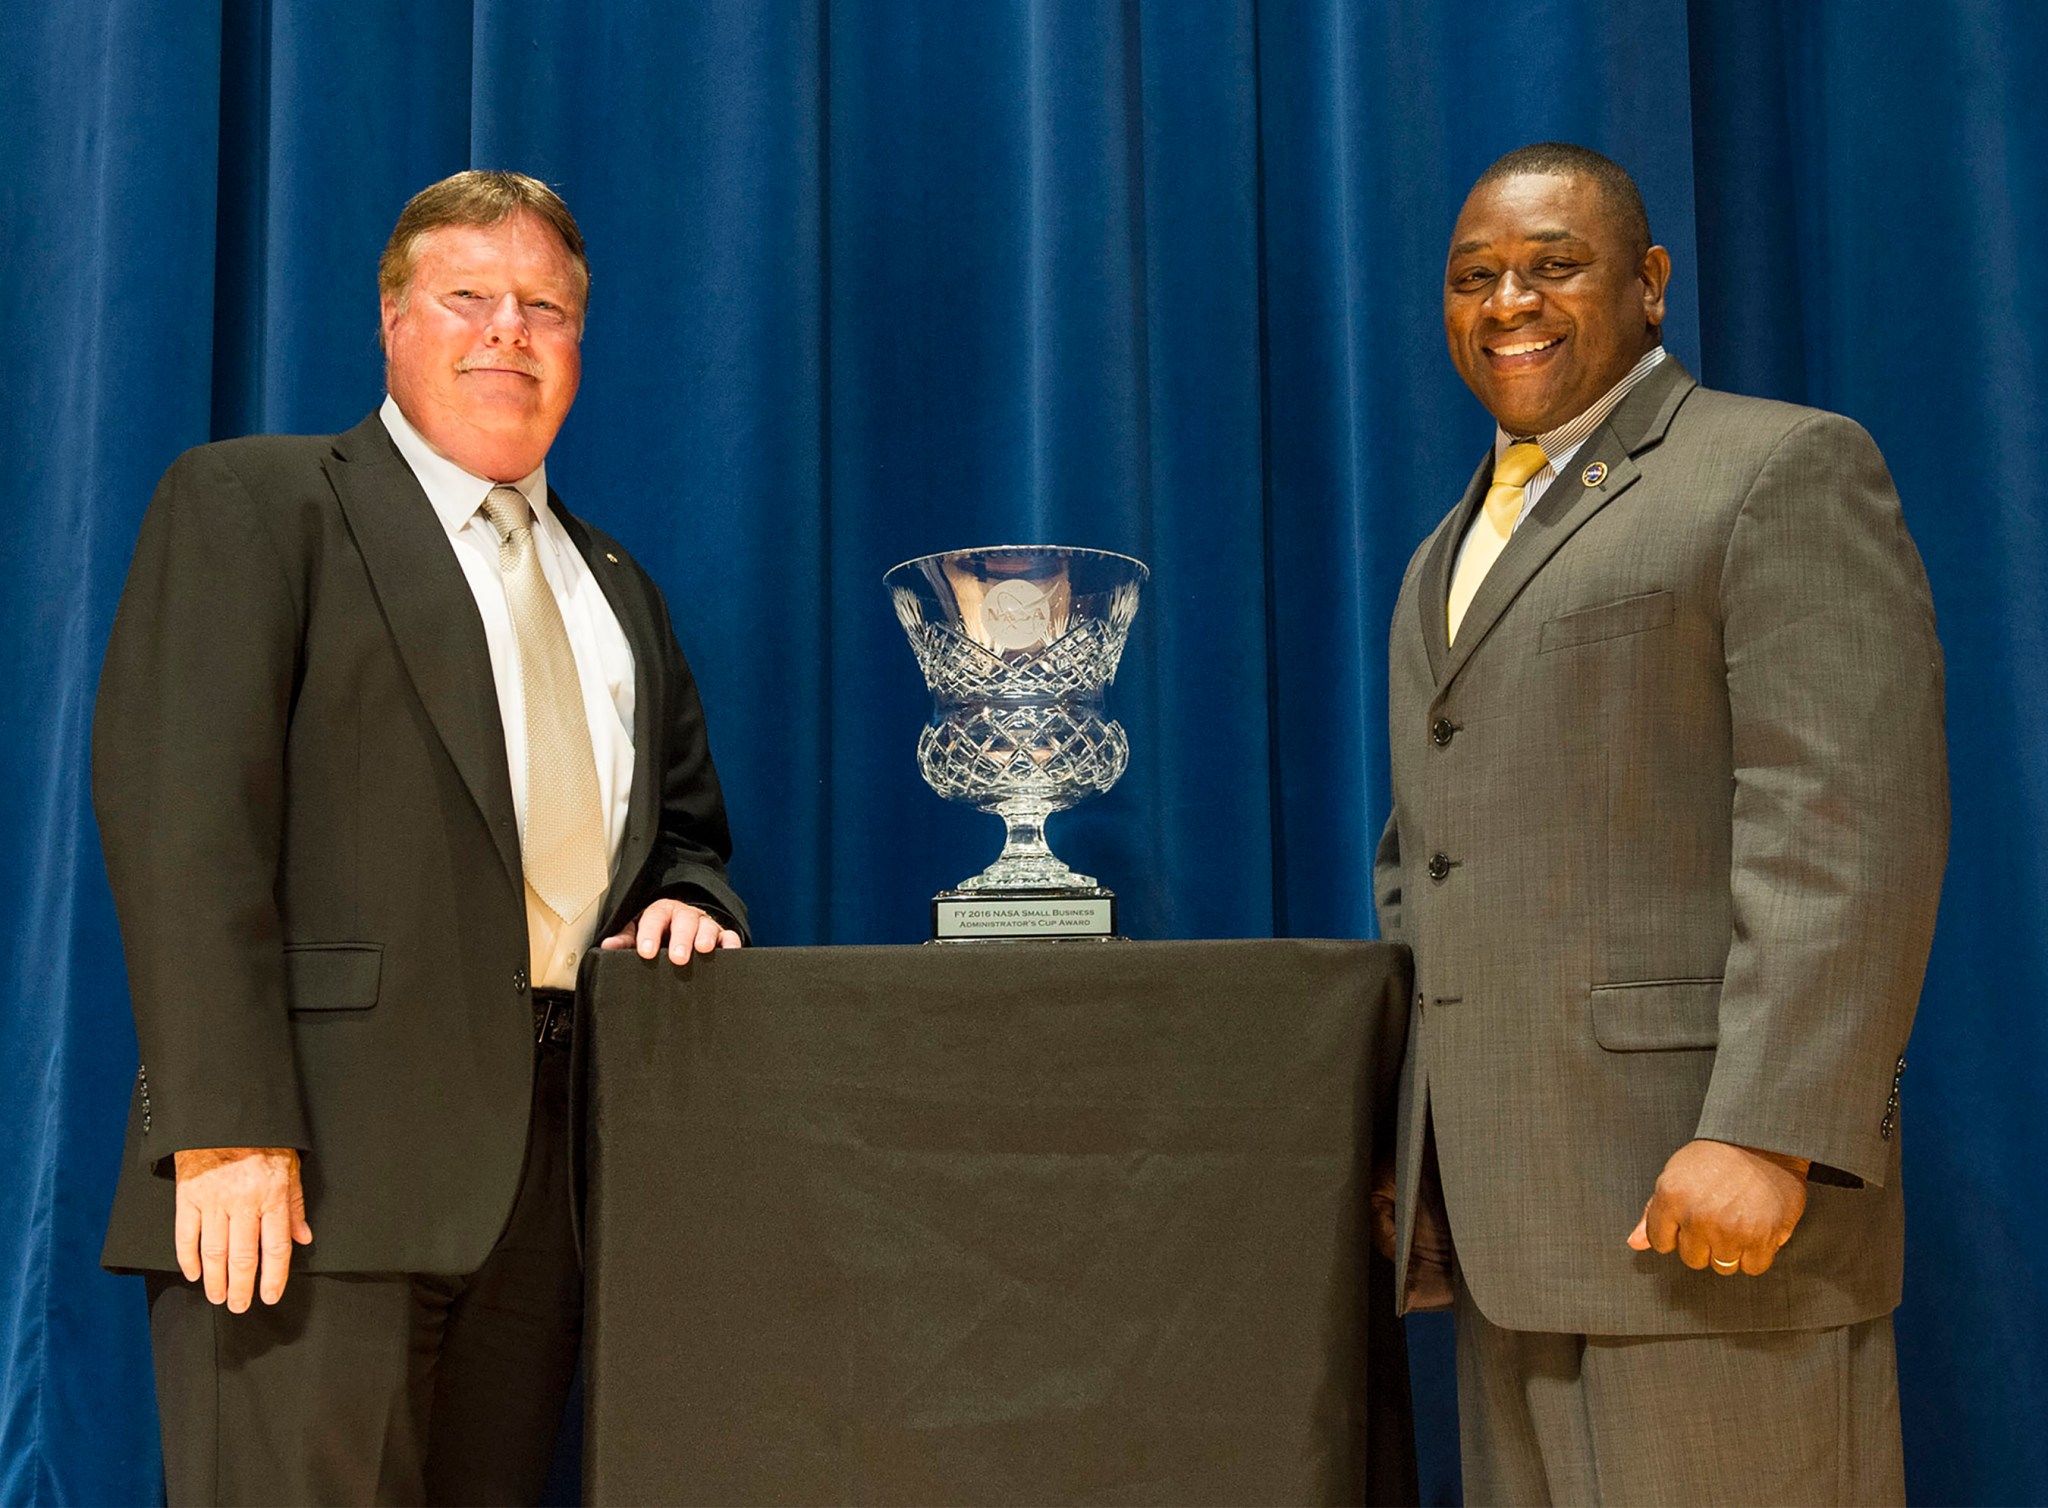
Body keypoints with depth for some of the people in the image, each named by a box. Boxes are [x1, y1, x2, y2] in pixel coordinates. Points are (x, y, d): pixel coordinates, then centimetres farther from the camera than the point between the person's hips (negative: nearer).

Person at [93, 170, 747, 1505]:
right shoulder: (250, 504, 3)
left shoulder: (616, 589, 23)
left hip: (550, 1169, 6)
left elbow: (687, 829, 28)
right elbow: (181, 815, -9)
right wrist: (225, 1130, -18)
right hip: (315, 1164, -5)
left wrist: (686, 900, 3)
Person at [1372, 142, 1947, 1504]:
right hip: (1512, 1211, 7)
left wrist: (1764, 1135, -21)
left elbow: (1847, 827, -13)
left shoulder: (1785, 469, -2)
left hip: (1706, 1190, -7)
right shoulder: (1452, 551, 23)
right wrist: (1403, 1140, 17)